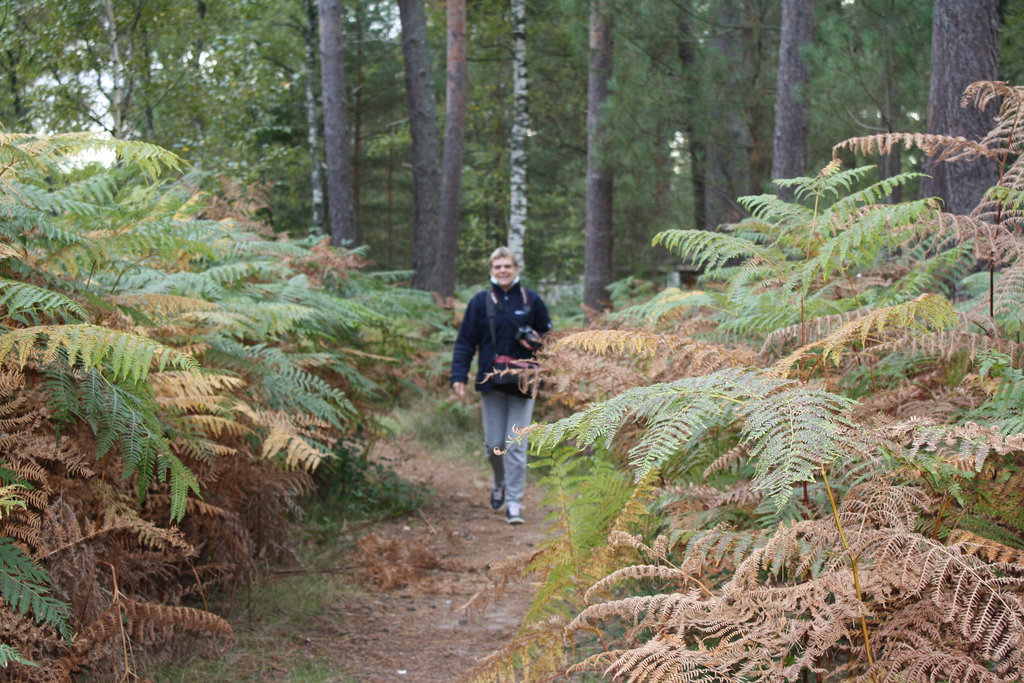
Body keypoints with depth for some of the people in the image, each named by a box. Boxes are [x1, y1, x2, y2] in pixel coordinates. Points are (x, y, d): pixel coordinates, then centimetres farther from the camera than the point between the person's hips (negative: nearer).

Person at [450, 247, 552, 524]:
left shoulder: (531, 301, 4)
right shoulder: (480, 302, 3)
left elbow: (549, 333, 13)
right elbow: (465, 342, 4)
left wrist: (536, 341, -10)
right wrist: (459, 376, -7)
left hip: (523, 383, -1)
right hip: (491, 383, 1)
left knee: (516, 446, -4)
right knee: (493, 444, 6)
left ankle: (514, 501, 3)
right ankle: (499, 483, 34)